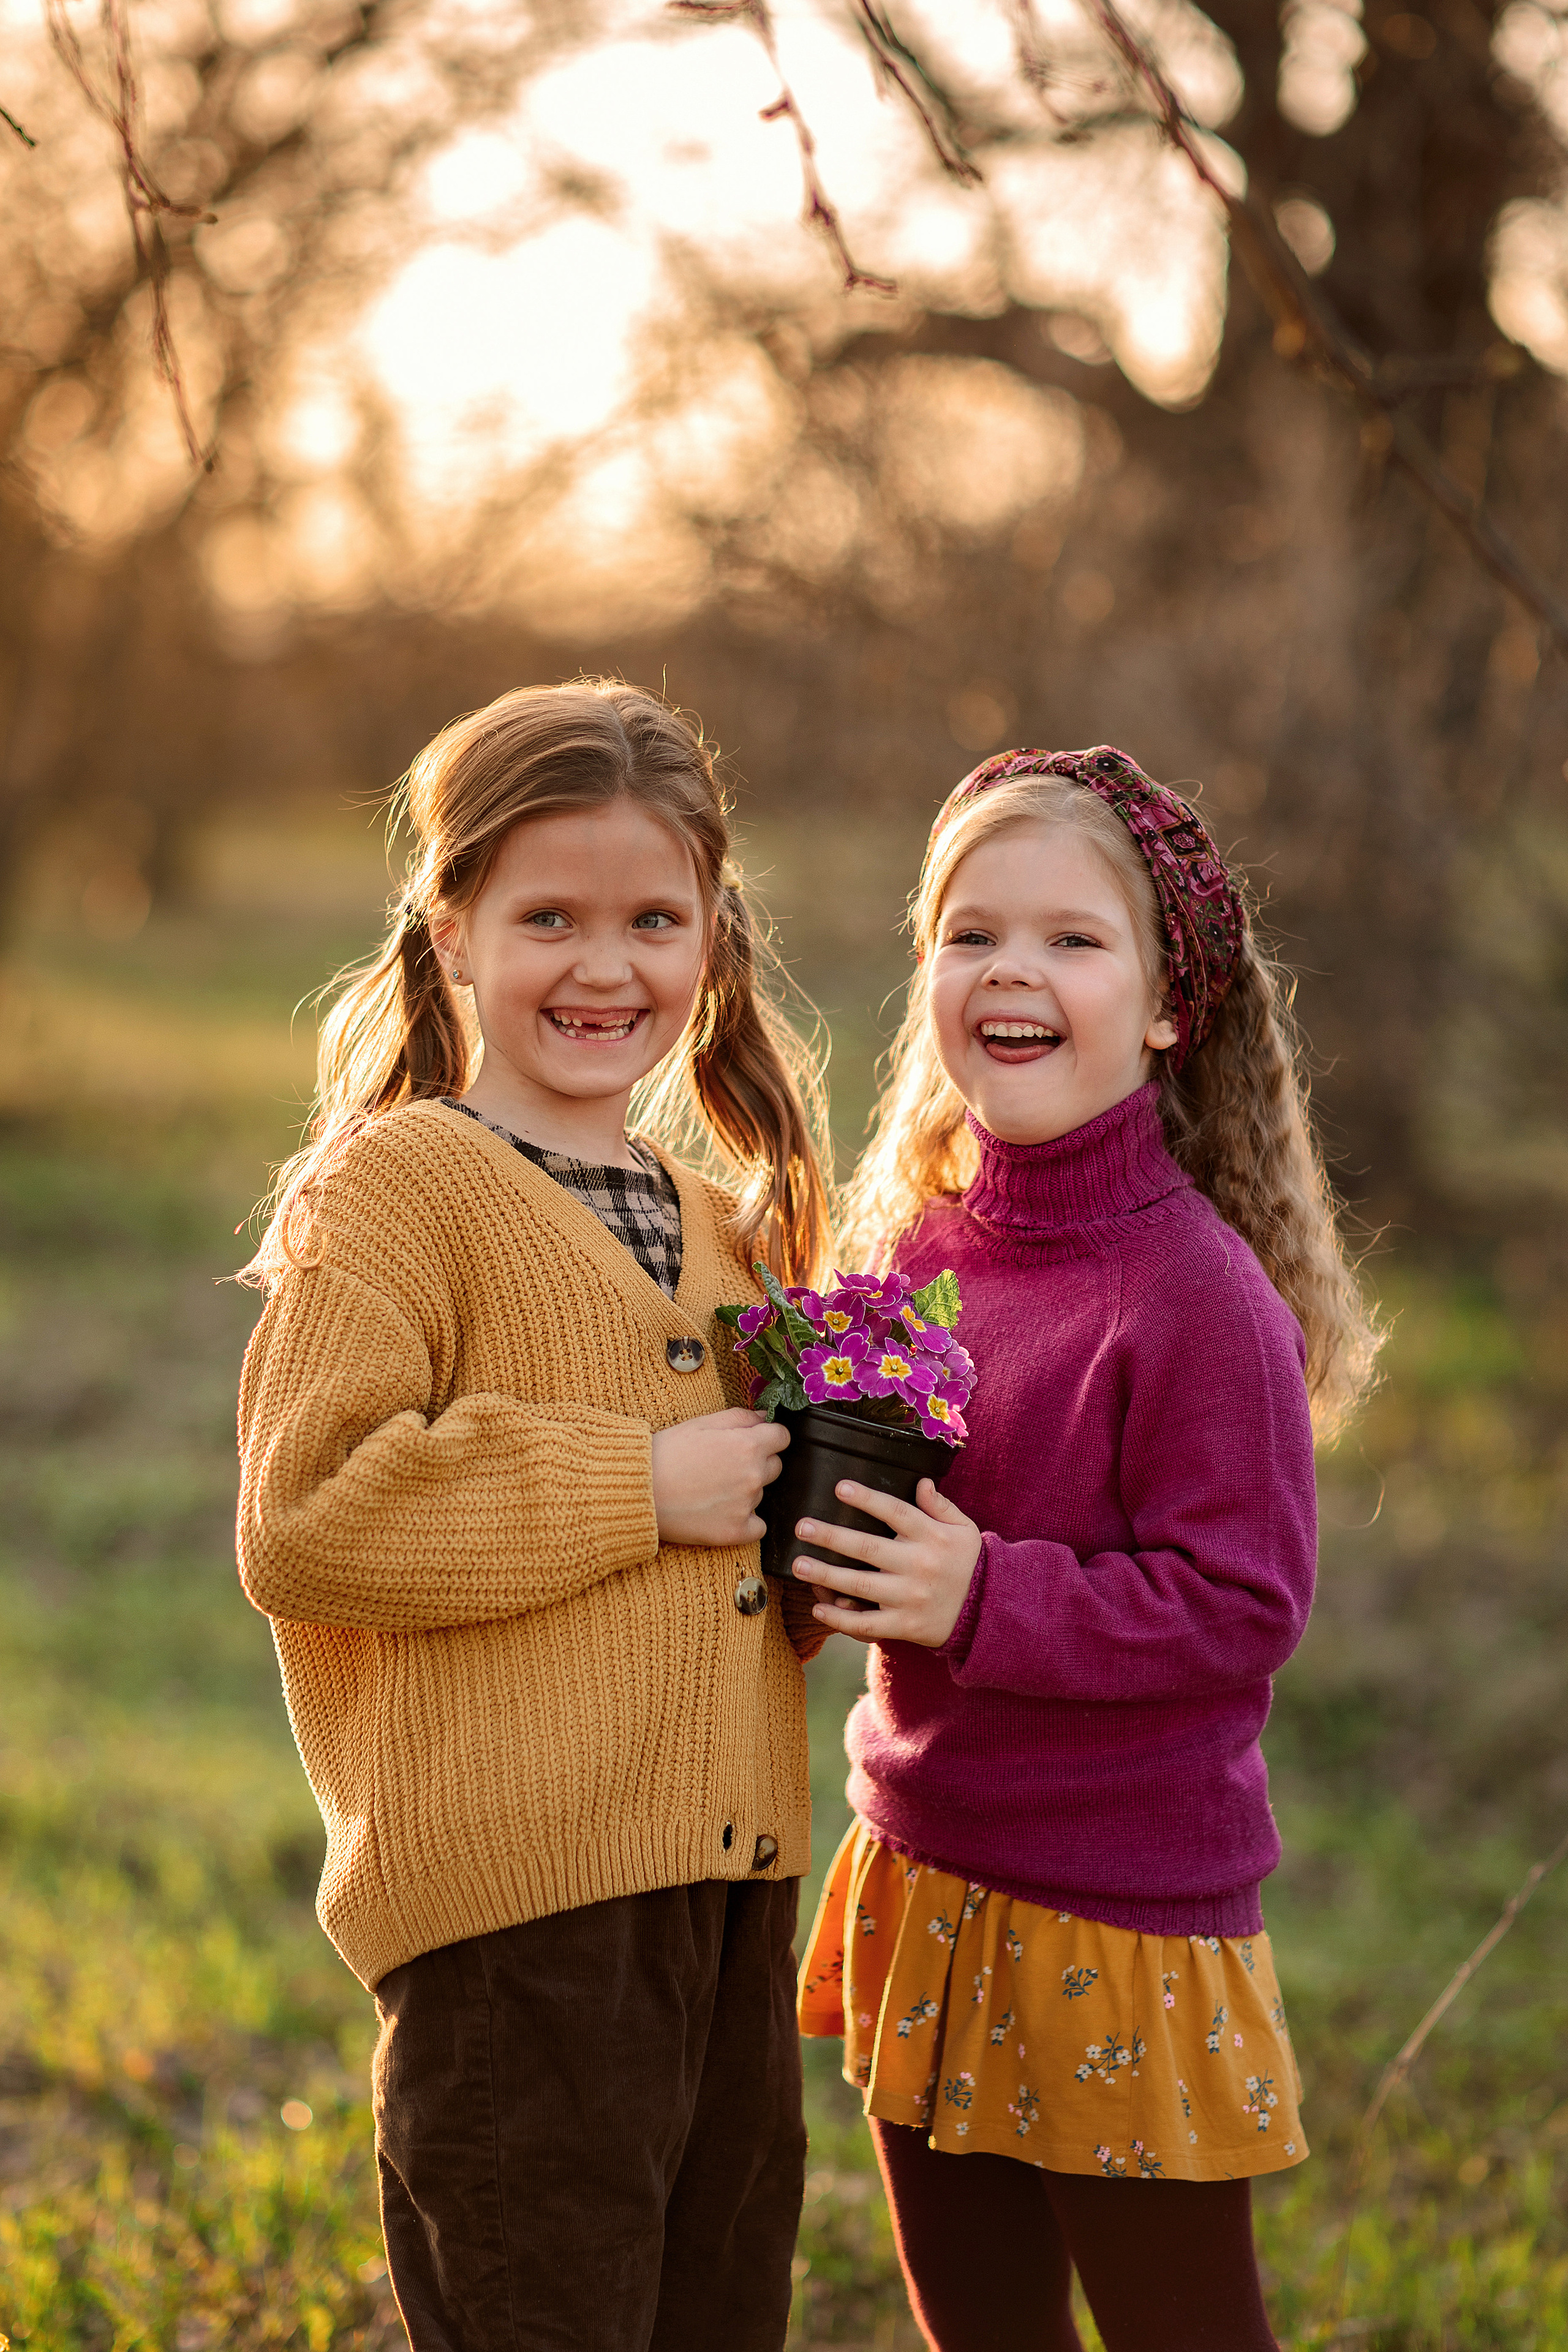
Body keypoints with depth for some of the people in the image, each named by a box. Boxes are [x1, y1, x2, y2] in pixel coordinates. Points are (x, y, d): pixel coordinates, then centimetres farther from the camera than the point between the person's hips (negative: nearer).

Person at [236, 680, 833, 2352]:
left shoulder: (725, 1229, 17)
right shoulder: (396, 1184, -7)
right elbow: (300, 1526, -19)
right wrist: (636, 1490, -17)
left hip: (728, 1888, 8)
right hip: (518, 1900, -8)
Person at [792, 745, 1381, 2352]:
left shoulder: (1201, 1291, -17)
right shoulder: (913, 1241, 4)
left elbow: (1242, 1607, -19)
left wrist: (984, 1598, -25)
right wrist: (816, 1531, -2)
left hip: (1124, 1918, -7)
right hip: (920, 1878, 7)